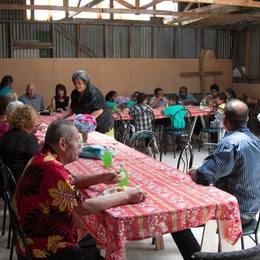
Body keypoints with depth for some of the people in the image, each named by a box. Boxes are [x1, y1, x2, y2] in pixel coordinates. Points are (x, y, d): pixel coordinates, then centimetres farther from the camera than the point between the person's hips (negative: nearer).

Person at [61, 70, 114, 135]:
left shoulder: (93, 93, -22)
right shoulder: (75, 93, 1)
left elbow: (99, 111, -24)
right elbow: (72, 109, 11)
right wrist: (61, 117, -2)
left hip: (102, 125, -6)